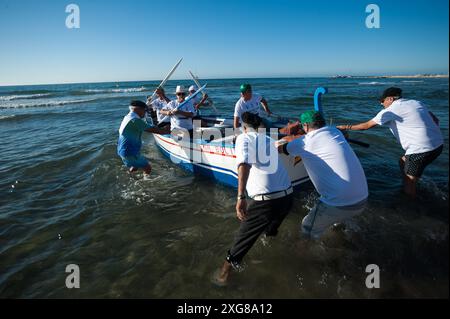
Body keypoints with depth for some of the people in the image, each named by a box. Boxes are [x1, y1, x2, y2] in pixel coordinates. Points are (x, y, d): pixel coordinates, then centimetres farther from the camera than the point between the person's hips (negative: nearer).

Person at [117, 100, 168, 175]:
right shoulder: (135, 120, -19)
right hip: (130, 152, -10)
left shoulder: (128, 117, 13)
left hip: (122, 150, 10)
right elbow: (152, 129, -18)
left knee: (135, 167, 29)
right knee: (148, 168, 0)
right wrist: (167, 131, -7)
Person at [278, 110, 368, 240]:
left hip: (340, 204, -6)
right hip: (362, 200, 7)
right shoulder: (336, 131, 9)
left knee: (309, 230, 14)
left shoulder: (304, 142, -6)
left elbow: (278, 148, 9)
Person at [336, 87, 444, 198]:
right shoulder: (417, 103, 14)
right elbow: (435, 120, 16)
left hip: (421, 149, -8)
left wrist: (346, 127, 11)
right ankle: (405, 190, 36)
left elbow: (367, 125, 1)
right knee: (403, 162, 27)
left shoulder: (390, 111, -5)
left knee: (409, 183, 4)